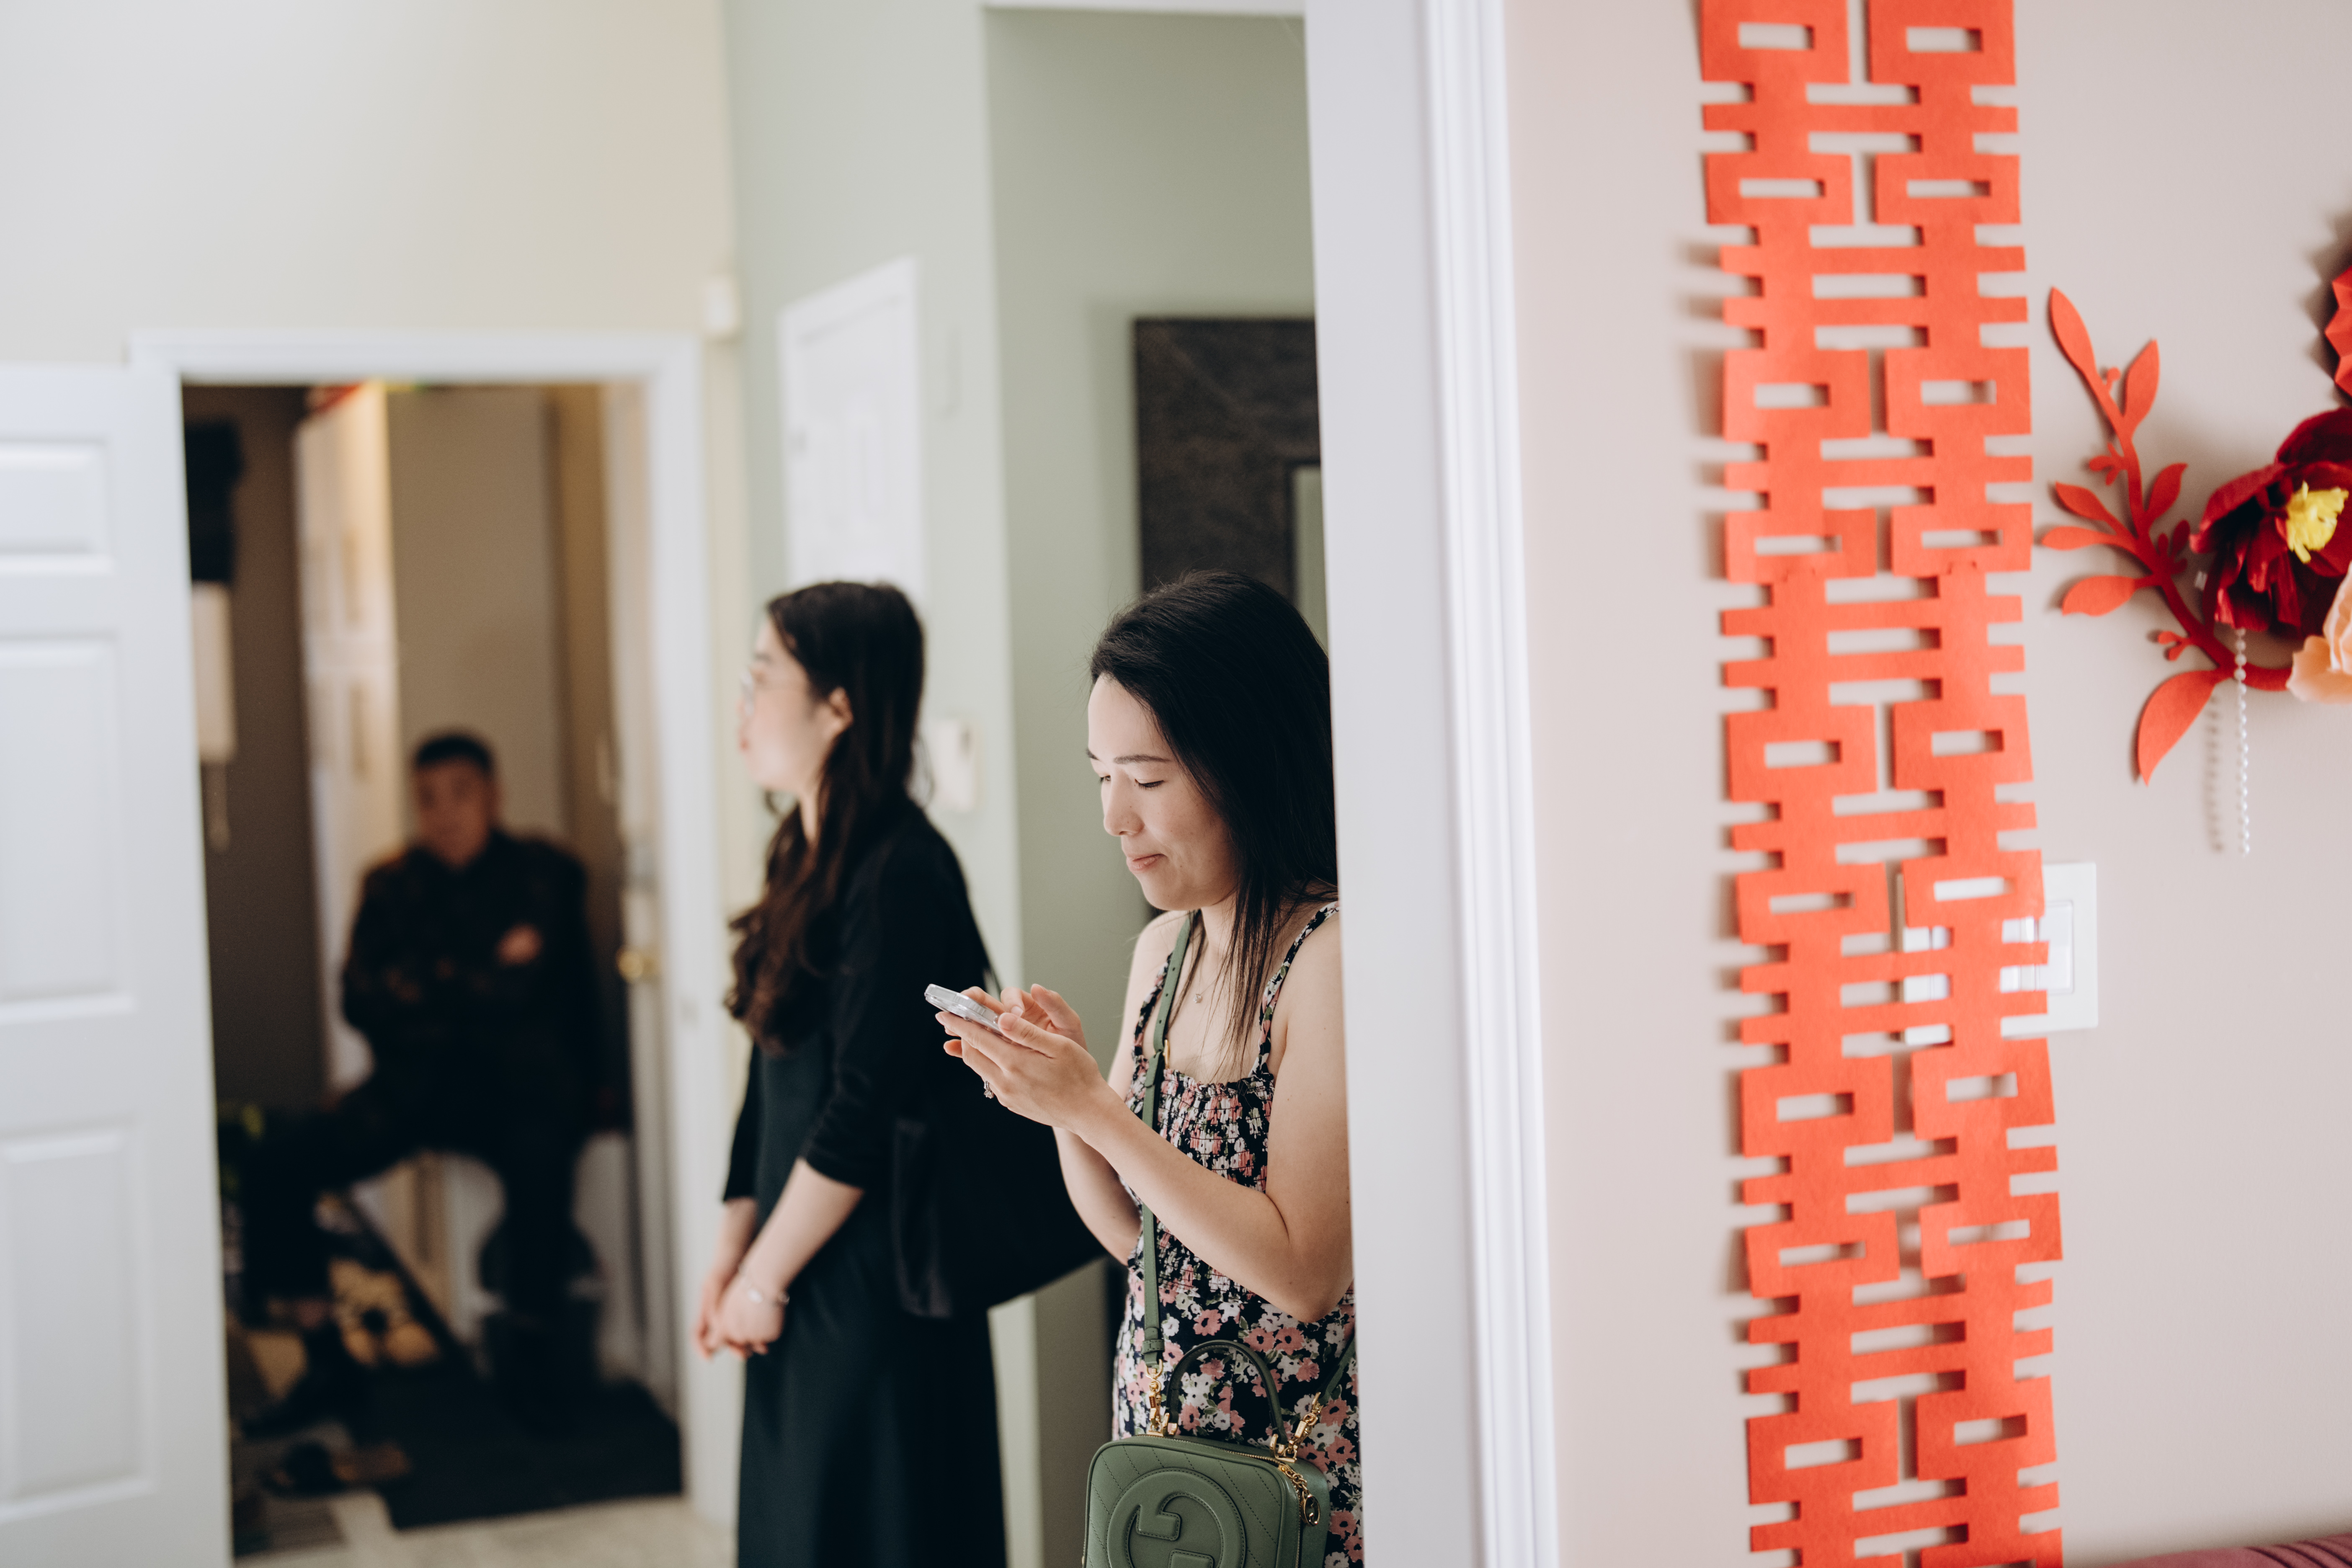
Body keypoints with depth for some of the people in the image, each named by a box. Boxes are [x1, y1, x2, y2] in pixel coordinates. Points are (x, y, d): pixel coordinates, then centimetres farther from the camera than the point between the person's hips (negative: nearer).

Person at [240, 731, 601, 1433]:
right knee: (276, 1163, -17)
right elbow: (361, 1001, 1)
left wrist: (426, 984, -3)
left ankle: (532, 1350, -16)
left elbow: (525, 990, -13)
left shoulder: (544, 874, 0)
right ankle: (325, 1364, -4)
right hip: (417, 1082, 4)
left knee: (539, 1149, -39)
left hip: (523, 1080, -4)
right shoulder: (392, 886, 13)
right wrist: (483, 977, -9)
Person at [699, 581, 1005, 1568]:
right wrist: (732, 1253, 12)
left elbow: (867, 1115, -20)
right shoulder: (810, 862, 10)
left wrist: (765, 1278, -12)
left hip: (877, 1291, -9)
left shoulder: (898, 875, -18)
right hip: (805, 1294, 9)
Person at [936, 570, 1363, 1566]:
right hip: (1158, 1446, 7)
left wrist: (1091, 1107, -21)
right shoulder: (1165, 950, 7)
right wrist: (1051, 1081, -6)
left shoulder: (1332, 956, -18)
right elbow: (1133, 1233, 11)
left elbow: (1304, 1269, -21)